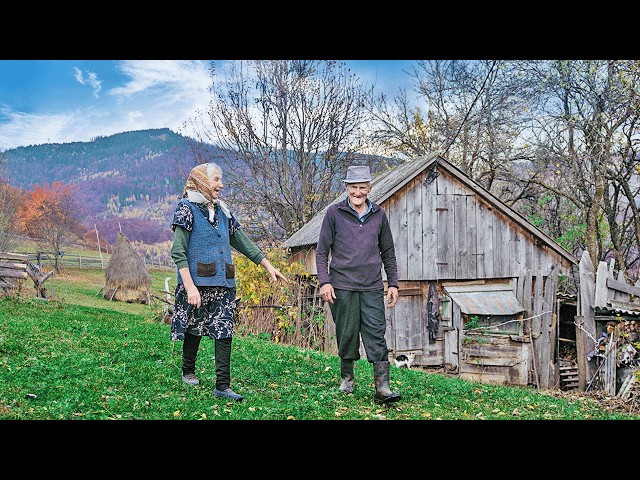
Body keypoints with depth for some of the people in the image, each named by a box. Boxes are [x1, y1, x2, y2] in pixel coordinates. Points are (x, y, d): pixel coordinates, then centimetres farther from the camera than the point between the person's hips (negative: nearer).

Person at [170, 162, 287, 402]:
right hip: (197, 283, -5)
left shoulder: (221, 211, 13)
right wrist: (190, 287, -21)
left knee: (224, 333, -1)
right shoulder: (187, 208, -6)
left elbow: (243, 242, 19)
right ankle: (188, 372, 33)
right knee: (194, 328, 9)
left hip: (223, 284, 5)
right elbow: (178, 252, -13)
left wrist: (268, 266, 16)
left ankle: (223, 385, 2)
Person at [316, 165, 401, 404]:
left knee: (376, 336, -3)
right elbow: (322, 251, 3)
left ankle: (382, 388, -3)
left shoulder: (378, 214, 9)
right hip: (342, 287, -1)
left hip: (372, 287, 2)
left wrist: (393, 283, 11)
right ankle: (346, 377, 27)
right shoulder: (334, 213, 2)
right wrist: (324, 282, -6)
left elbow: (388, 252, 16)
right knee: (346, 334, 7)